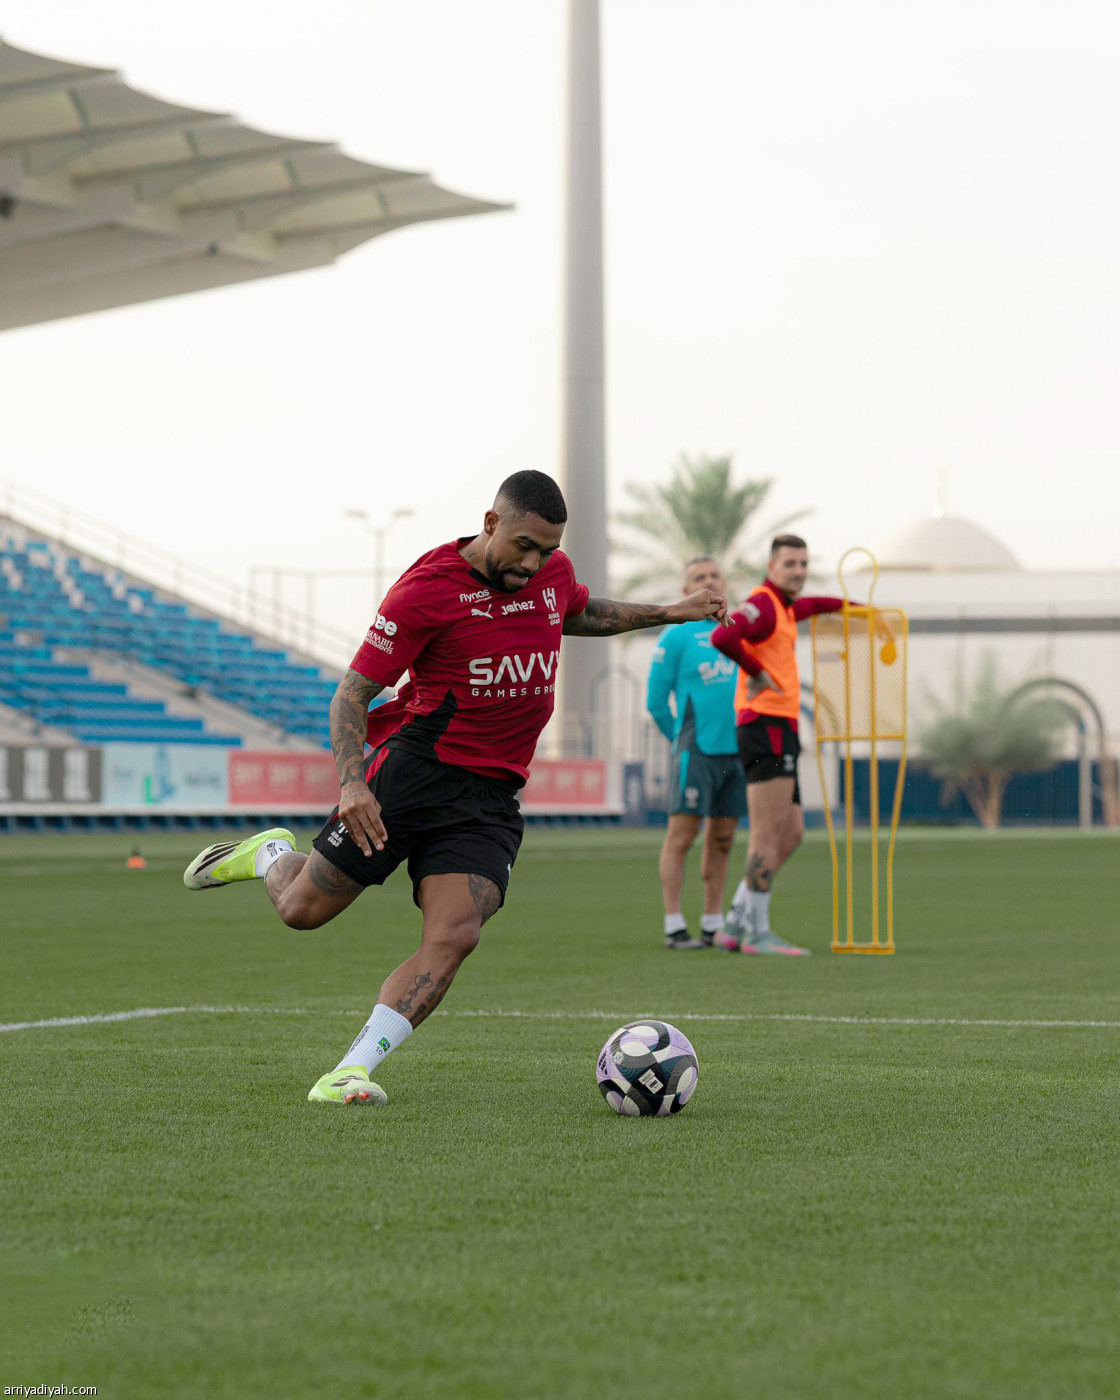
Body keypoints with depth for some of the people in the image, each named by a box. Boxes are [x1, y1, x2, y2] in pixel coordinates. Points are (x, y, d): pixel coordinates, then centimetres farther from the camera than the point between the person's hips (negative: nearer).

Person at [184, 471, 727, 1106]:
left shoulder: (554, 572, 6)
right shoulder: (428, 588, -13)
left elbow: (580, 614, 33)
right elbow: (354, 691, -12)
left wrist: (669, 613, 27)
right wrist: (352, 783, -26)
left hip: (492, 798, 4)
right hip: (414, 768, -4)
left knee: (454, 936, -17)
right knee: (304, 909, 3)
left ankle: (351, 1072, -18)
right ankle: (272, 855, 39)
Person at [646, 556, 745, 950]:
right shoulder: (676, 637, -2)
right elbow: (656, 700, 1)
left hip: (737, 750, 5)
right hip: (697, 751, -5)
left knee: (722, 840, 8)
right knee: (682, 836, -7)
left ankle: (714, 927, 13)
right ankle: (674, 927, -4)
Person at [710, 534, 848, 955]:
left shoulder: (783, 607, 21)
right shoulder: (762, 604, -10)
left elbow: (808, 605, 47)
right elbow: (723, 636, -30)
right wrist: (758, 671, -18)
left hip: (778, 732, 10)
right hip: (767, 727, -10)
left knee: (791, 833, 10)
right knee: (769, 833, -10)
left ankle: (735, 926, 9)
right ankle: (757, 932, -9)